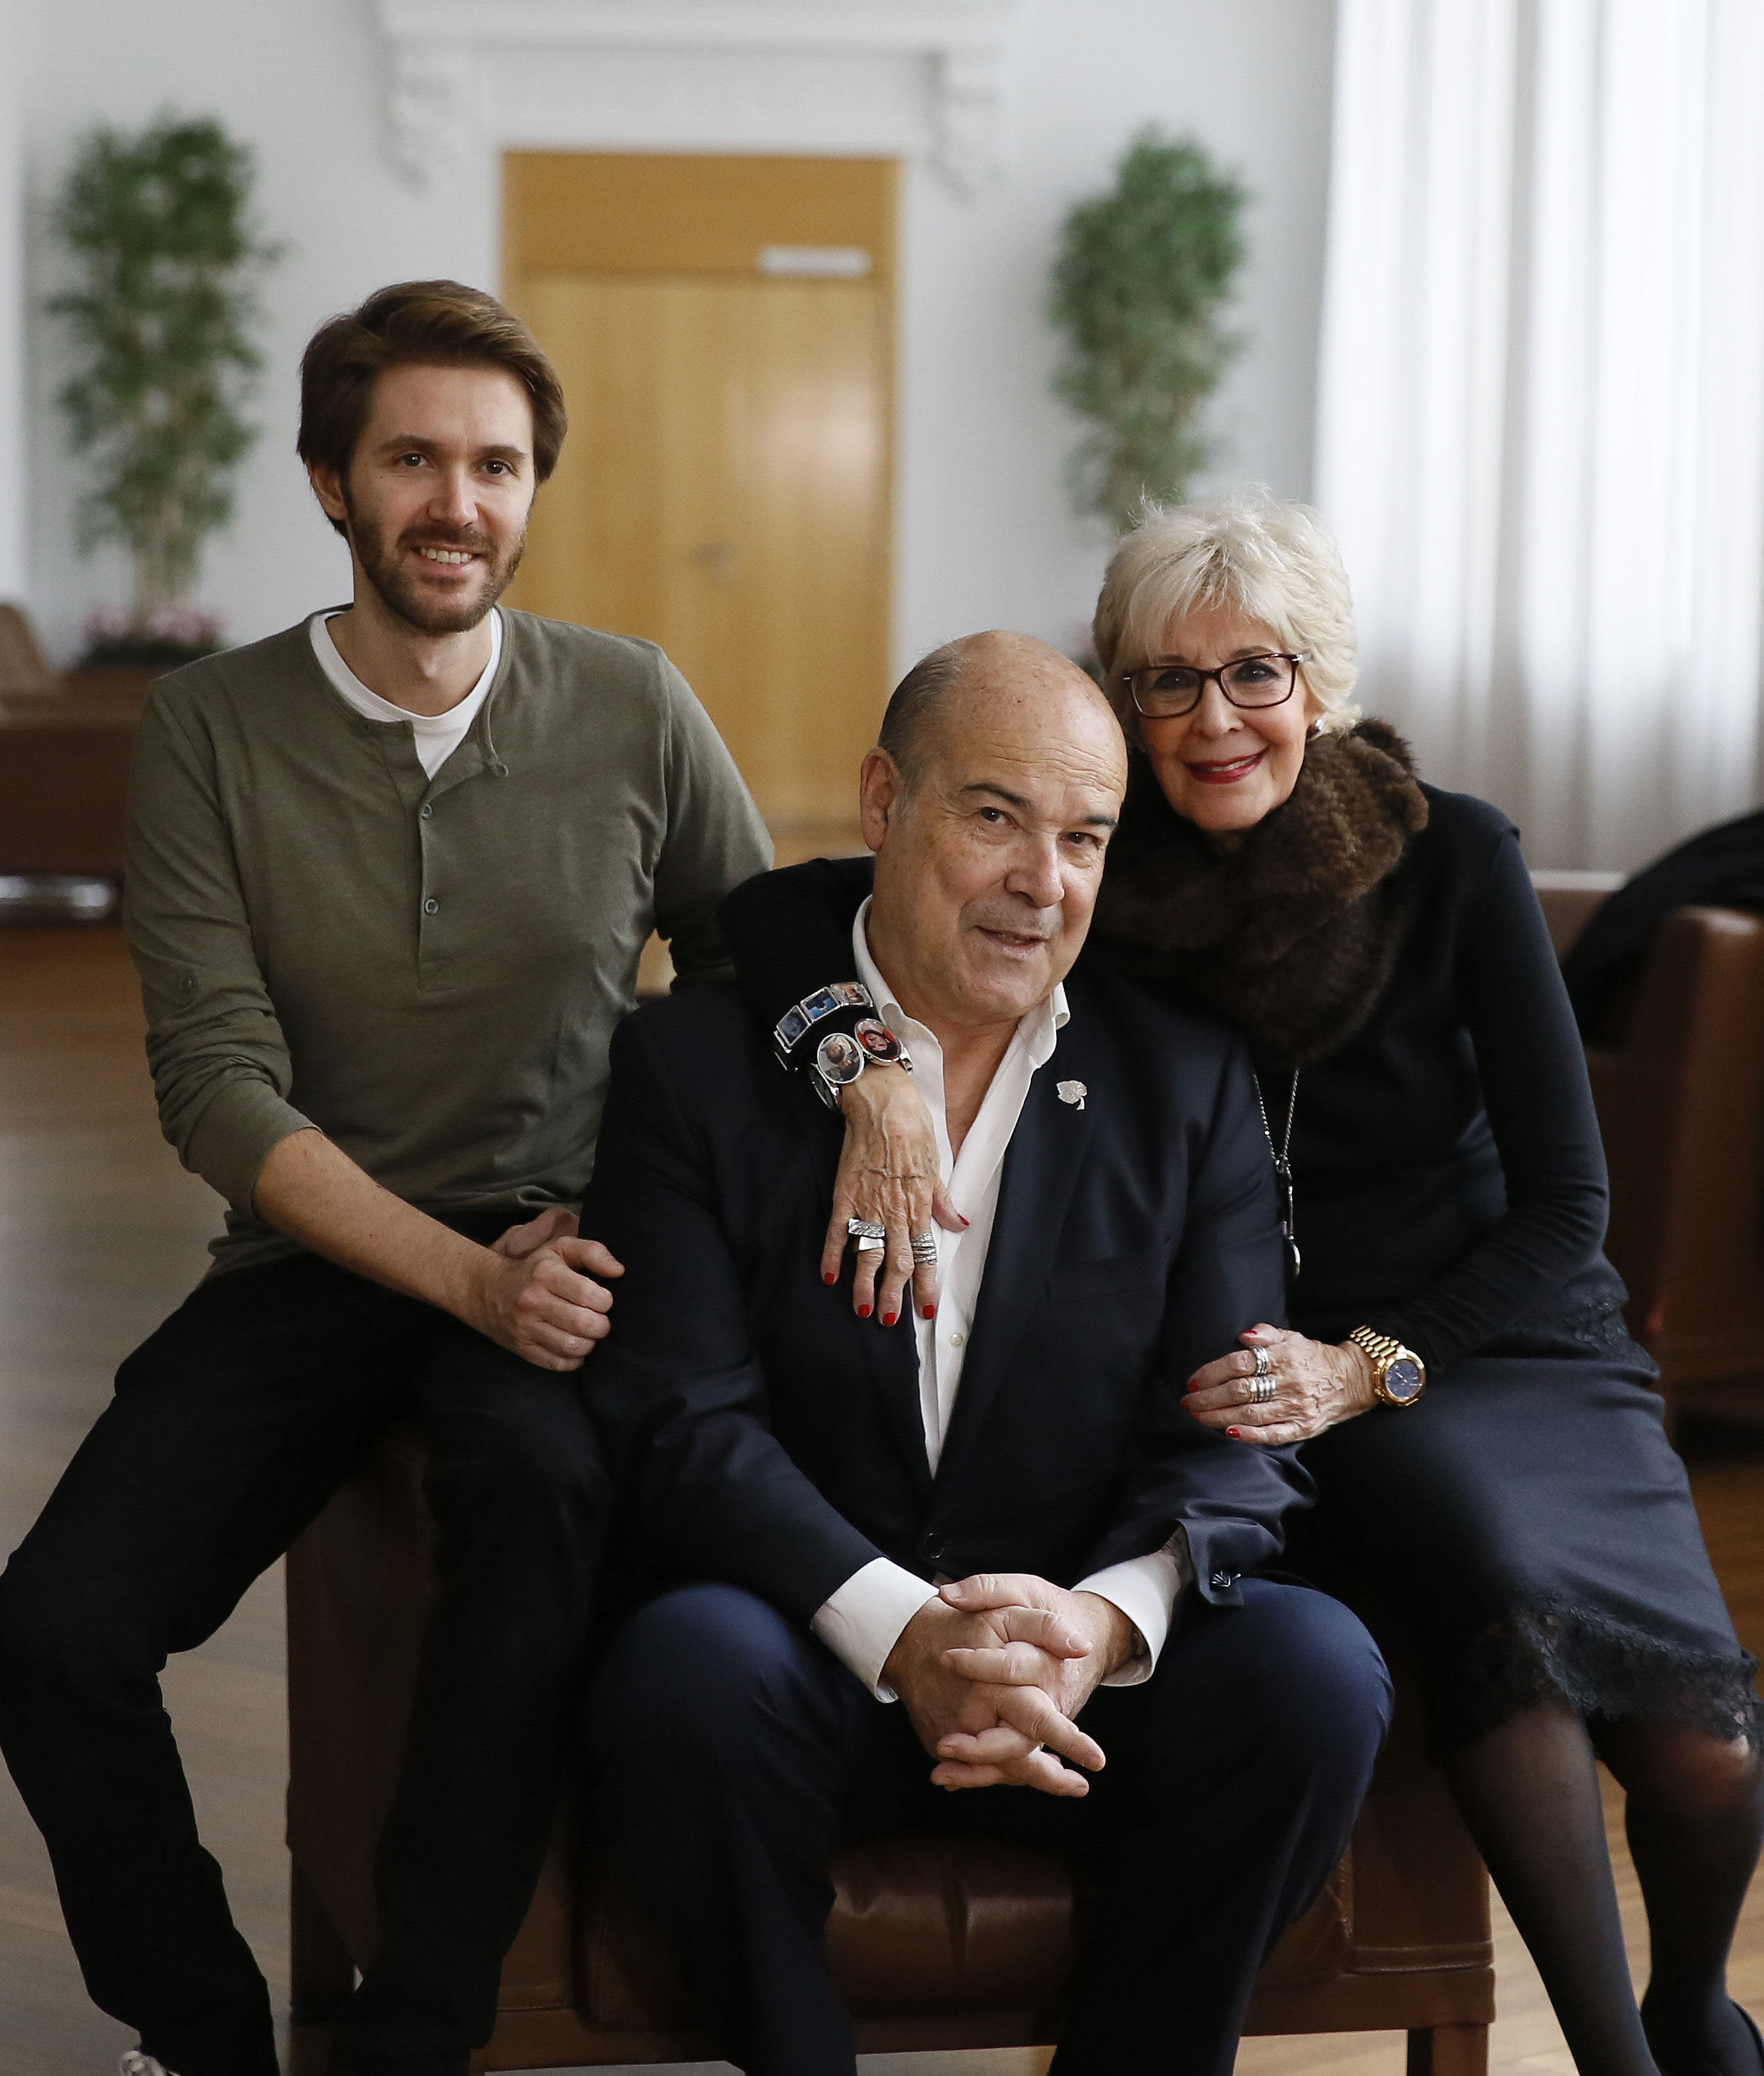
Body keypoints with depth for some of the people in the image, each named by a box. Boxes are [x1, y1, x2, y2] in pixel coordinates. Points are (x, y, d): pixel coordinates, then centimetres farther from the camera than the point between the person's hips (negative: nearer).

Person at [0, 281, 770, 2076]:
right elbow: (220, 1086, -6)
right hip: (315, 1258, 1)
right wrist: (467, 1276, -19)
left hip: (562, 1246, -1)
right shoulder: (209, 731, 0)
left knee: (539, 1475, -36)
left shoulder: (632, 712, 2)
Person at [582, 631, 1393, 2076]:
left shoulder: (1187, 1083, 7)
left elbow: (1238, 1430, -1)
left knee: (1315, 1671, -26)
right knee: (688, 1671, -34)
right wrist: (900, 1636, -26)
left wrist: (1104, 1619, -24)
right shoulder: (698, 1062, 0)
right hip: (806, 1648, -2)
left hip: (1094, 1673, 2)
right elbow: (682, 1418, -9)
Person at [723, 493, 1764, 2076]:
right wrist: (871, 1068, -30)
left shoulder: (1452, 854, -4)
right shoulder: (1097, 869, -2)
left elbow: (1563, 1200, -4)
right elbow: (771, 909, -11)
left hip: (1499, 1335, 0)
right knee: (1487, 1553, -35)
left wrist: (1367, 1366, -18)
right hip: (1278, 1365, 0)